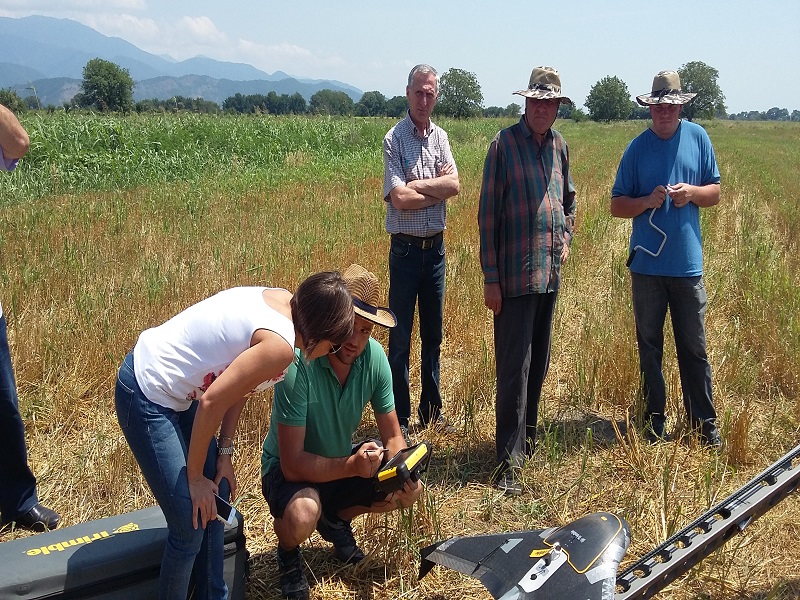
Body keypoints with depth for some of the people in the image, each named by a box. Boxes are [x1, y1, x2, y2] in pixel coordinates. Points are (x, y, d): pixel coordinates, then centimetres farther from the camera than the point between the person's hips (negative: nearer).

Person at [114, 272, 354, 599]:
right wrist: (195, 476, -9)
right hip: (147, 397, -9)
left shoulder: (281, 301, -1)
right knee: (191, 526, -3)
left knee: (215, 497, 15)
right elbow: (211, 402, -23)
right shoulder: (280, 345, -26)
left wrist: (224, 453, 5)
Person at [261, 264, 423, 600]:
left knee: (410, 491, -12)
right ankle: (288, 553, 2)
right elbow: (293, 464, -31)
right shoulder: (298, 366, -32)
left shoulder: (374, 356, -17)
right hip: (288, 470, -5)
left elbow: (393, 437, -8)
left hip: (342, 463, 5)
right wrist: (352, 466, -44)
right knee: (302, 516, -36)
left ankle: (335, 519, 15)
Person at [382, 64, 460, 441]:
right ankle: (398, 418, 11)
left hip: (436, 247, 6)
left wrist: (416, 184, -15)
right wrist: (438, 190, -9)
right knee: (400, 336, 1)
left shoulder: (440, 137, 8)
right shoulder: (394, 139, -8)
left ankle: (432, 410, 26)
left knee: (433, 334, 14)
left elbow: (454, 185, -6)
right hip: (406, 249, -5)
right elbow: (399, 199, -19)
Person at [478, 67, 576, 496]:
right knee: (513, 367, -7)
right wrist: (490, 279, -12)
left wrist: (566, 237, 11)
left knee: (539, 361, 16)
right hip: (515, 275, -6)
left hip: (550, 273, 7)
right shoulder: (505, 144, -8)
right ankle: (508, 461, -2)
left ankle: (526, 435, 32)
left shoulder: (559, 145, 11)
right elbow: (488, 214, -9)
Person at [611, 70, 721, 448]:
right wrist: (647, 201, -15)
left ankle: (705, 423, 15)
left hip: (688, 264, 0)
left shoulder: (698, 138, 3)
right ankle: (654, 422, 21)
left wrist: (692, 192, -12)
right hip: (647, 264, 0)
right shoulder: (637, 148, 1)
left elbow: (715, 191, 9)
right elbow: (617, 205, 3)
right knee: (650, 347, 9)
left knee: (694, 348, 5)